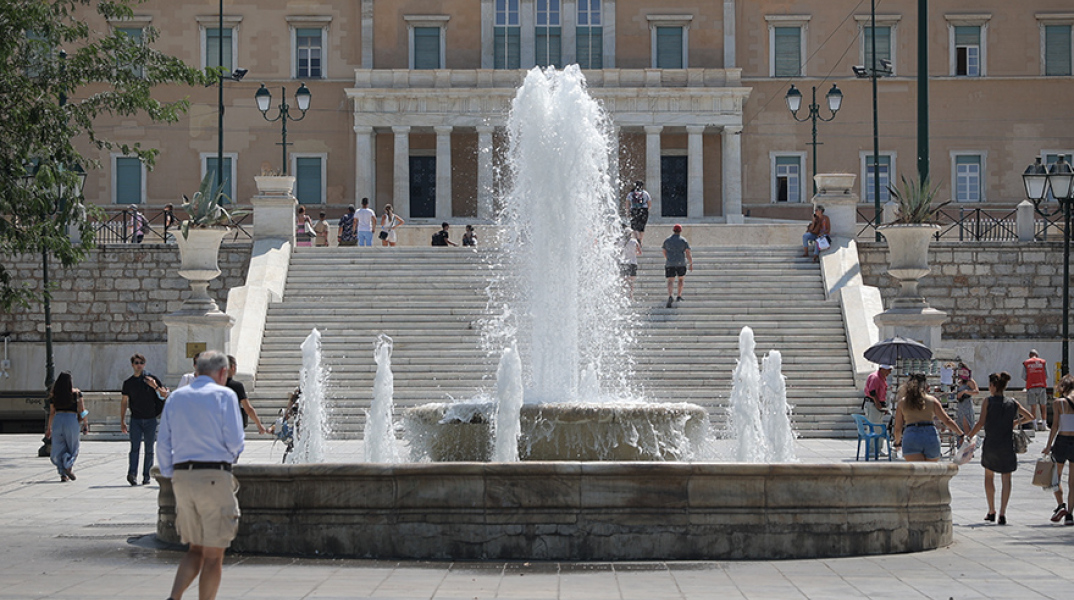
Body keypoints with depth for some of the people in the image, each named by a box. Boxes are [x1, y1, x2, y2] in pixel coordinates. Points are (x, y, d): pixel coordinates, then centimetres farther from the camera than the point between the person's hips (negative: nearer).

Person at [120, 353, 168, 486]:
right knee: (135, 446, -14)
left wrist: (155, 387, -17)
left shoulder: (151, 378, 2)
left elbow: (165, 395, 2)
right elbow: (124, 401, 13)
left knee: (149, 449, 4)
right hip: (136, 419, 0)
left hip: (150, 419, 0)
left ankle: (146, 475, 10)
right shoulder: (128, 382, 7)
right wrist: (122, 421, 10)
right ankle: (132, 473, -26)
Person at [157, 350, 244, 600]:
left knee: (196, 549, 16)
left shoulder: (176, 398, 12)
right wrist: (232, 454, 12)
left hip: (182, 476, 5)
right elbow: (234, 441, -10)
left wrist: (171, 477, 15)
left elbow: (163, 444, 9)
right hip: (215, 476, -5)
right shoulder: (224, 395, -3)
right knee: (214, 555, 3)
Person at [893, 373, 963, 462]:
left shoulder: (902, 402, 12)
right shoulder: (932, 401, 11)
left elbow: (898, 428, 15)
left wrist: (897, 442, 33)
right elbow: (947, 421, 7)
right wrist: (962, 434, 13)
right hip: (931, 436, 1)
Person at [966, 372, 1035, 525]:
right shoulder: (1013, 403, 3)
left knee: (989, 476, 17)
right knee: (1006, 478, 6)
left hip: (990, 444, -2)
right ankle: (1002, 513, -5)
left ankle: (991, 511, 22)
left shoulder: (988, 402, -6)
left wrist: (967, 437, -4)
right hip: (1007, 446, 2)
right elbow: (1030, 417, 11)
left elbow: (981, 423, -11)